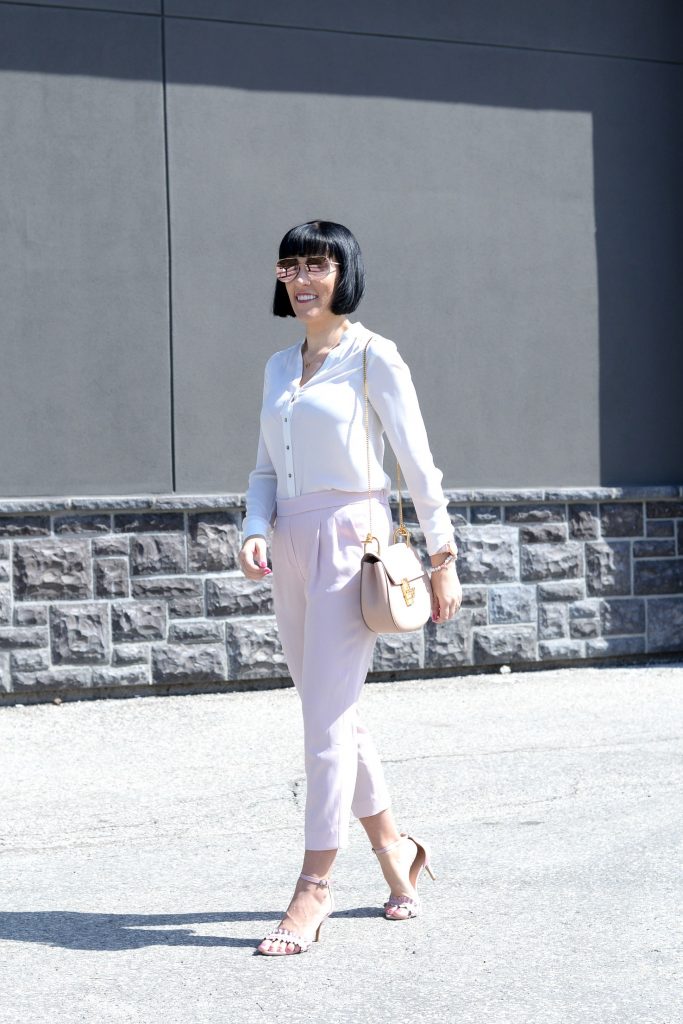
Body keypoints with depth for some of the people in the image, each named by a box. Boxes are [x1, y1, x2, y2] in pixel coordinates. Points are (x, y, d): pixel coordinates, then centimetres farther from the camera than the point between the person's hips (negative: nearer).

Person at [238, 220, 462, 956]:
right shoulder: (279, 366, 14)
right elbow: (266, 467, 15)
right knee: (330, 712, 12)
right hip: (292, 544, 7)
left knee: (328, 717, -8)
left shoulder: (374, 358, -5)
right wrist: (255, 530, -4)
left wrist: (443, 557, -4)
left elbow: (418, 463, -4)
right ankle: (392, 846, 29)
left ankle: (313, 890, -4)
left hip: (350, 539, -7)